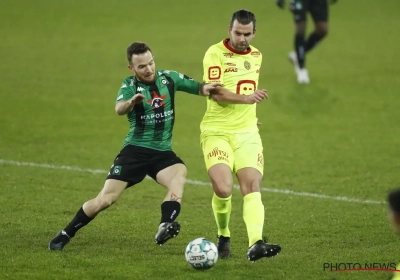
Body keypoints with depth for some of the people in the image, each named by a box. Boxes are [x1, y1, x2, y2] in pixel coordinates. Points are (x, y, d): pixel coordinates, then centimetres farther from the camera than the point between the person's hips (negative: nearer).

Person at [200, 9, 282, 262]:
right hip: (217, 131, -5)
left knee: (252, 185, -14)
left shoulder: (256, 56, 13)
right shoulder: (215, 53, -8)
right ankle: (223, 237, 8)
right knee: (223, 188, -19)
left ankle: (255, 244, -27)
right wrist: (246, 98, -28)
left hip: (247, 132, 5)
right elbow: (217, 93, -18)